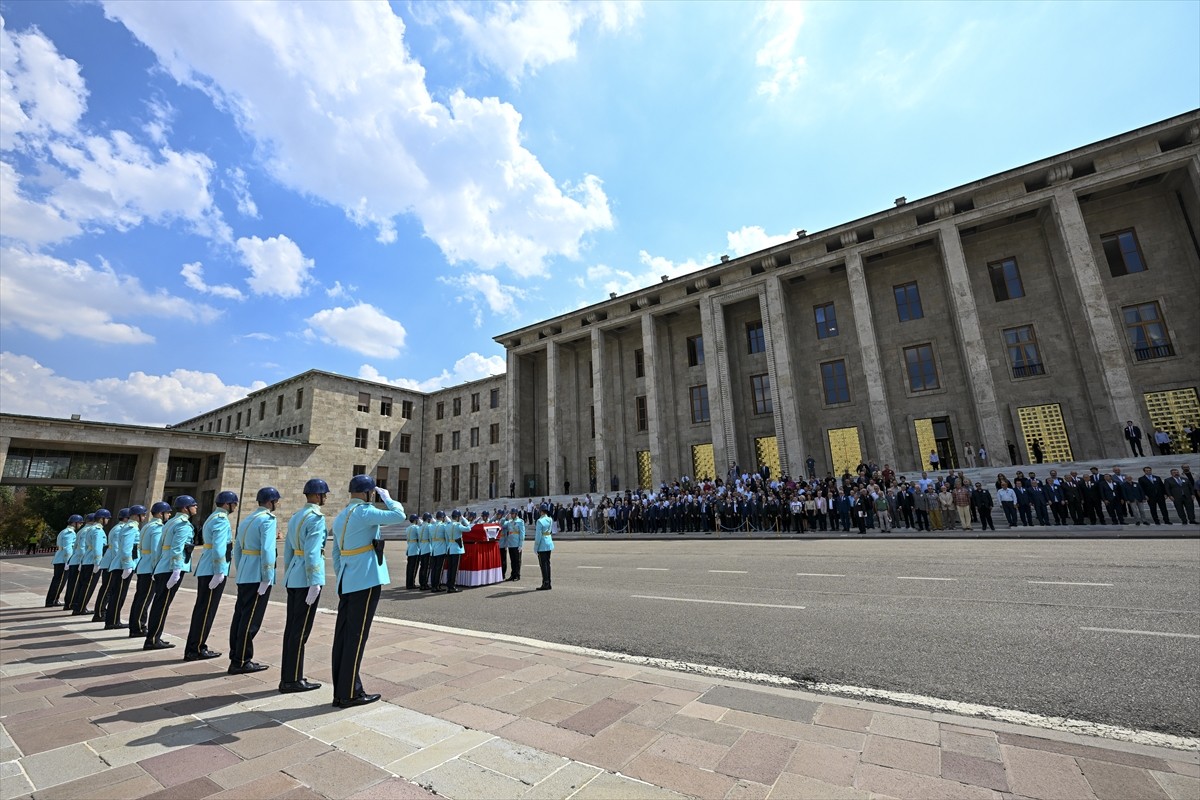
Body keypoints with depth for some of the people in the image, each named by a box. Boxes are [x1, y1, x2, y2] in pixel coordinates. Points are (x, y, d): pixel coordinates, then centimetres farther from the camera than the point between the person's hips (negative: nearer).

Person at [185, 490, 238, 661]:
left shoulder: (212, 517, 17)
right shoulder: (221, 519, -14)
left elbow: (213, 545, 18)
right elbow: (219, 547, -21)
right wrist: (219, 572, -20)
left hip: (205, 570, 10)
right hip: (213, 571, -10)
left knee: (202, 608, 14)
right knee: (207, 610, -3)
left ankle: (193, 647, 21)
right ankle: (196, 650, 3)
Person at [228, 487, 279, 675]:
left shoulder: (246, 520, 15)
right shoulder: (267, 519, -12)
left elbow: (237, 549, 17)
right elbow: (267, 550, -19)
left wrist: (240, 572, 22)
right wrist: (267, 578, -15)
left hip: (244, 576, 9)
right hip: (257, 577, -9)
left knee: (240, 616, 13)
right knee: (251, 620, -2)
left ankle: (236, 657, 20)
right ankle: (241, 662, 4)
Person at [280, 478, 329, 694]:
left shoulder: (294, 517, 14)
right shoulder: (316, 517, -15)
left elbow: (288, 549, 16)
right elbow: (312, 552, -20)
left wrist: (288, 576, 22)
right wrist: (314, 582, -18)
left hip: (293, 578, 9)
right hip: (306, 578, -9)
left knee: (291, 627, 13)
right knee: (301, 630, -1)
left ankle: (287, 677, 21)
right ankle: (292, 680, 7)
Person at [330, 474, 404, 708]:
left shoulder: (340, 517, 14)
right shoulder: (364, 511, -14)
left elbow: (336, 554, 18)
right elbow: (399, 515, -20)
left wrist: (341, 579, 23)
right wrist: (386, 497, -5)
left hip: (347, 583, 9)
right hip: (365, 582, -9)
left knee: (342, 635, 11)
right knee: (356, 636, -1)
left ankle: (340, 692, 20)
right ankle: (349, 694, 8)